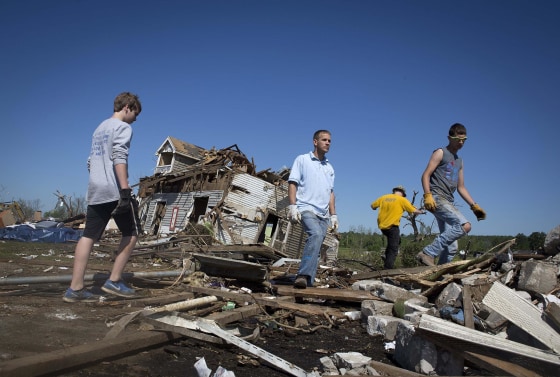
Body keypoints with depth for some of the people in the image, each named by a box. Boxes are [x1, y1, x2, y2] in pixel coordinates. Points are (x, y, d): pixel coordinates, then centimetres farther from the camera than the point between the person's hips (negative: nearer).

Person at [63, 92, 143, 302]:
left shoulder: (100, 129, 25)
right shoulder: (123, 127, -2)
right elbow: (119, 158, -18)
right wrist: (125, 190, -25)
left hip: (94, 191, 8)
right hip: (114, 190, -8)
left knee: (88, 236, 3)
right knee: (131, 233, 4)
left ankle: (75, 288, 1)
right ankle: (114, 281, 2)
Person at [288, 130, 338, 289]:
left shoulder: (330, 168, 23)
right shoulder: (302, 160, 7)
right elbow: (292, 183, -1)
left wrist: (333, 215, 16)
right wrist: (292, 206, -13)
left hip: (323, 214, 7)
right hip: (306, 209, -6)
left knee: (316, 250, 2)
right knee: (316, 235, -31)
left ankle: (308, 282, 8)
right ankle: (303, 275, -36)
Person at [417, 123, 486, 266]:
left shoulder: (459, 161, 26)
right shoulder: (440, 153, 3)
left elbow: (461, 187, 27)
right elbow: (426, 175, -7)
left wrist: (474, 206, 17)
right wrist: (427, 195, -22)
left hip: (448, 202, 9)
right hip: (437, 199, -8)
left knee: (451, 248, 4)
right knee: (465, 225, -27)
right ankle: (428, 253, -25)